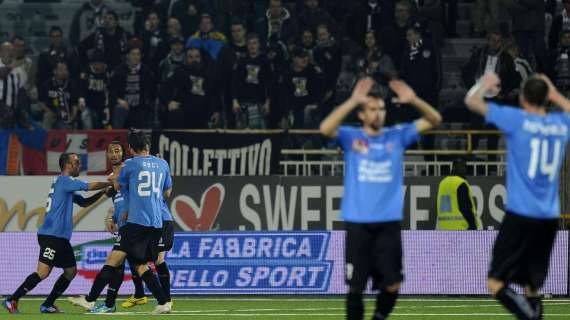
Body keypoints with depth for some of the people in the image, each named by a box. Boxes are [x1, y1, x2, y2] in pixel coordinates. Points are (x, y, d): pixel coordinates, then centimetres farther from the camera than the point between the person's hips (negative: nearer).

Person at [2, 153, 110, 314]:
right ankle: (12, 301, -13)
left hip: (61, 237, 10)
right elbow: (90, 186, -12)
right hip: (51, 235, -10)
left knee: (71, 271, 9)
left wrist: (103, 192, 15)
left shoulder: (65, 183, 21)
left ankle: (48, 305, 11)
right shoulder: (63, 180, -8)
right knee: (43, 272, -16)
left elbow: (84, 202, 26)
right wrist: (109, 184, 1)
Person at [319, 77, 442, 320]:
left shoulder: (397, 136, 6)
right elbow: (325, 129, -20)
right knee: (356, 286, -1)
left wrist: (413, 100, -18)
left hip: (389, 222, 2)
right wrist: (352, 101, -28)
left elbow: (434, 120, 1)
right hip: (358, 223, -2)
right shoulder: (351, 137, 0)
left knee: (392, 285, 1)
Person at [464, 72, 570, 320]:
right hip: (550, 218, 5)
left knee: (496, 284, -4)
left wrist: (485, 83, 16)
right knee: (532, 287, 15)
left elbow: (471, 101, -1)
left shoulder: (517, 120, -7)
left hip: (520, 216, -5)